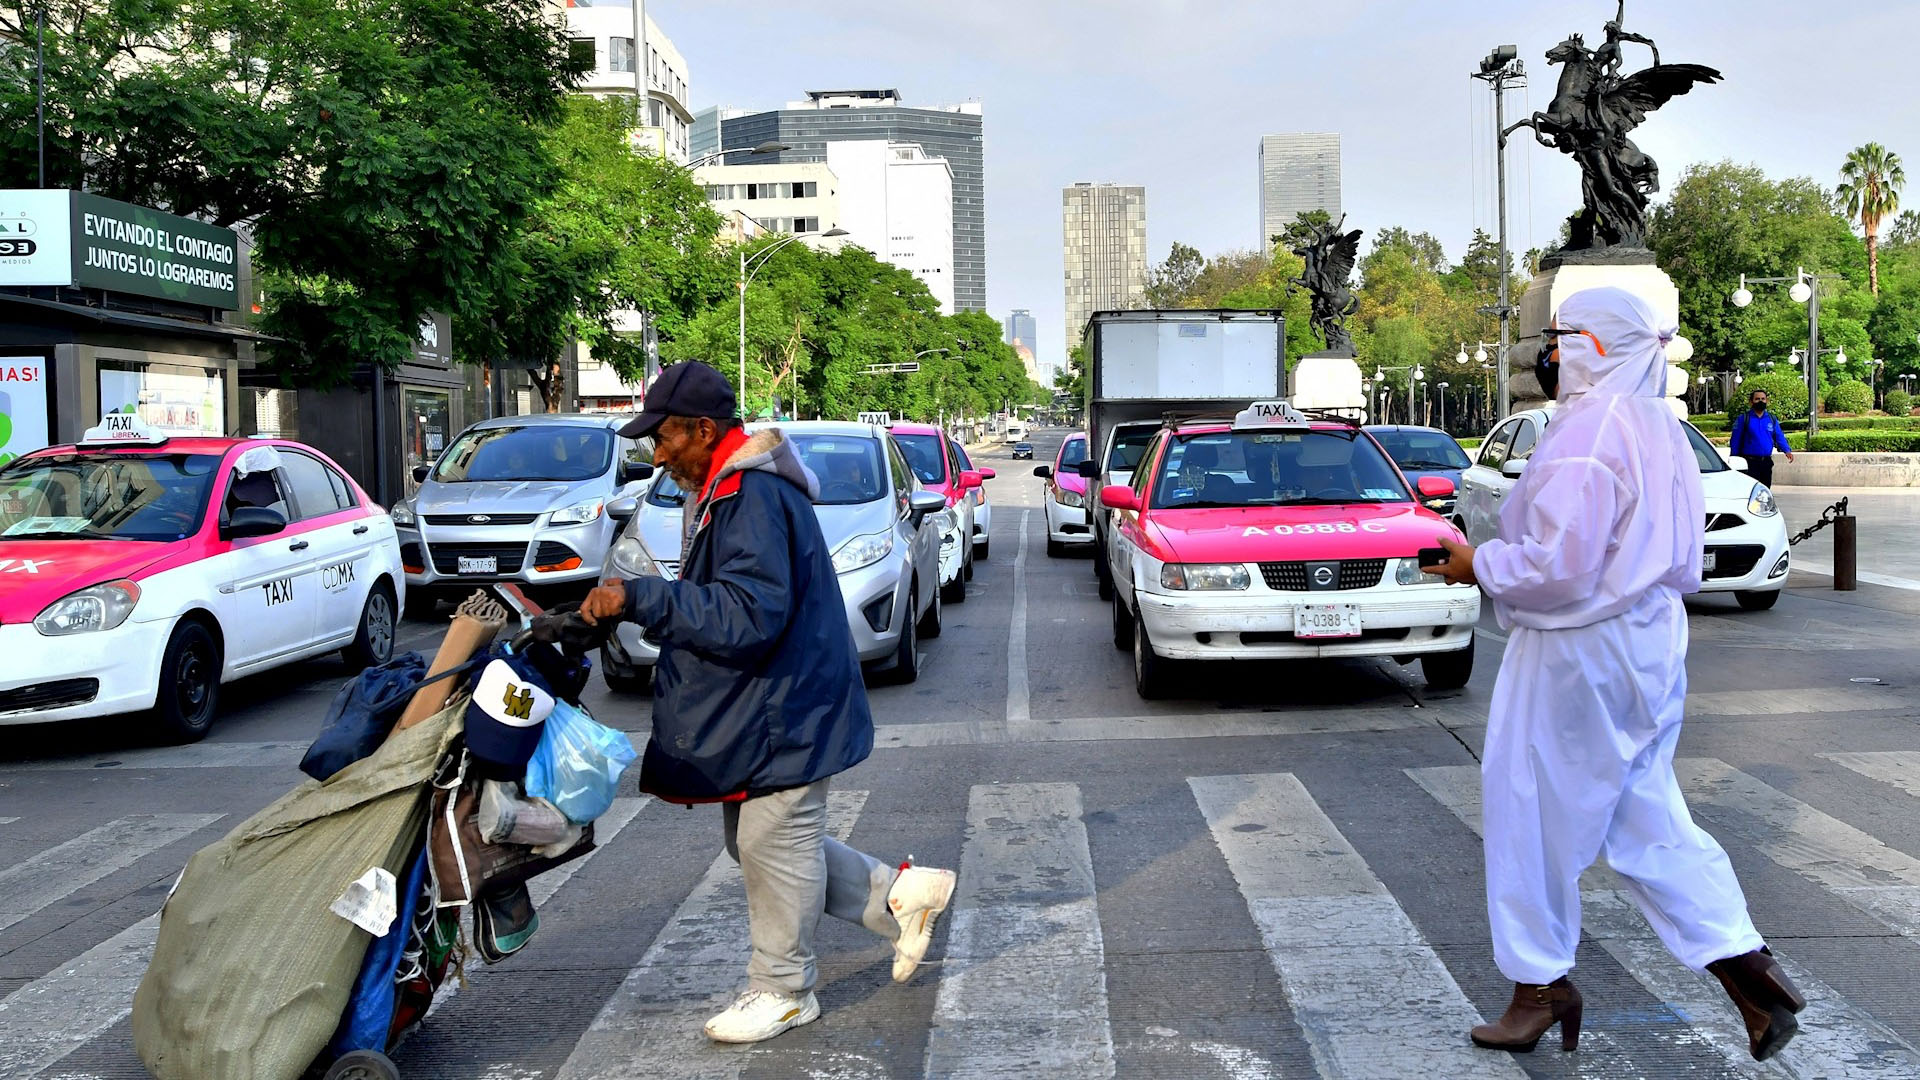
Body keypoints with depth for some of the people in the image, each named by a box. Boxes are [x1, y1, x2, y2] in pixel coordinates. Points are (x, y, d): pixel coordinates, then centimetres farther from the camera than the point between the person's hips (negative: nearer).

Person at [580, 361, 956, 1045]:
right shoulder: (728, 490, 11)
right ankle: (903, 893, 26)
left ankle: (782, 992, 22)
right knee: (758, 844, 18)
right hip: (754, 708, 11)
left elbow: (750, 614, -32)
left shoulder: (754, 496, -23)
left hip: (782, 714, -11)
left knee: (774, 848, 3)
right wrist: (640, 607, 12)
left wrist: (640, 599, -32)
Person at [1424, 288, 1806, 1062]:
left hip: (1578, 650, -9)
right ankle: (1743, 963, 11)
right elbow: (1680, 554, 16)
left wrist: (1478, 563, -10)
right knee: (1645, 820, 16)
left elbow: (1558, 565, -25)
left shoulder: (1584, 433, -20)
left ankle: (1539, 986, 17)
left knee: (1534, 815, 5)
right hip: (1649, 641, 9)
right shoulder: (1659, 429, 11)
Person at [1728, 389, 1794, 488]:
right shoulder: (1743, 419, -1)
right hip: (1749, 463, -5)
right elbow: (1735, 440, -1)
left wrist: (1787, 450, -9)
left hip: (1766, 462, 5)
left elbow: (1779, 437, 10)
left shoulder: (1772, 419, 12)